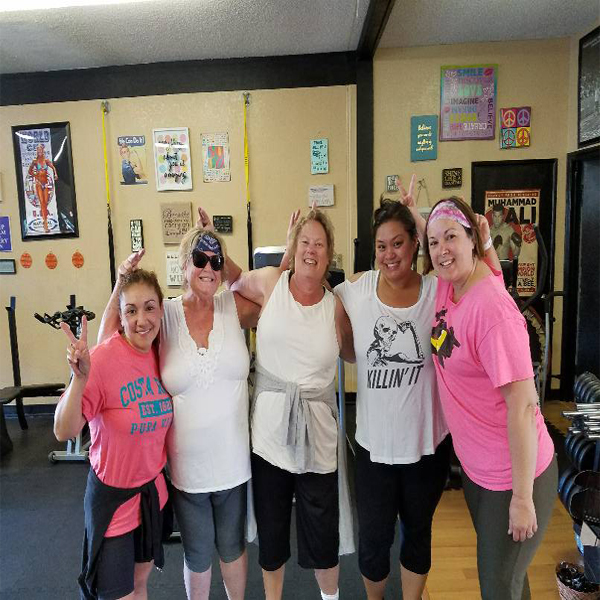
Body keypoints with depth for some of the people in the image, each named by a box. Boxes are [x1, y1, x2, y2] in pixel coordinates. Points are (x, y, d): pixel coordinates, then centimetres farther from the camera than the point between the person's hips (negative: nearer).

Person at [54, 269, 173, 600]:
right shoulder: (102, 359, -23)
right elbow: (64, 431, -27)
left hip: (152, 488, 6)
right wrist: (80, 378, -39)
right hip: (112, 494, -5)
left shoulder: (161, 354, -5)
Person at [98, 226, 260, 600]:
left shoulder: (236, 307, -5)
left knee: (233, 545, 24)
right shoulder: (164, 315, -7)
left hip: (233, 461, 1)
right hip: (186, 466, -1)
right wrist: (121, 288, -12)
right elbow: (107, 344, -3)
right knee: (197, 554, 21)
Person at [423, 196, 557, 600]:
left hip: (513, 473, -7)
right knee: (493, 566, 27)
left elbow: (523, 406, -26)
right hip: (474, 464, 8)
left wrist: (522, 497, -21)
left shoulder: (492, 309, -29)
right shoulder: (448, 286, -6)